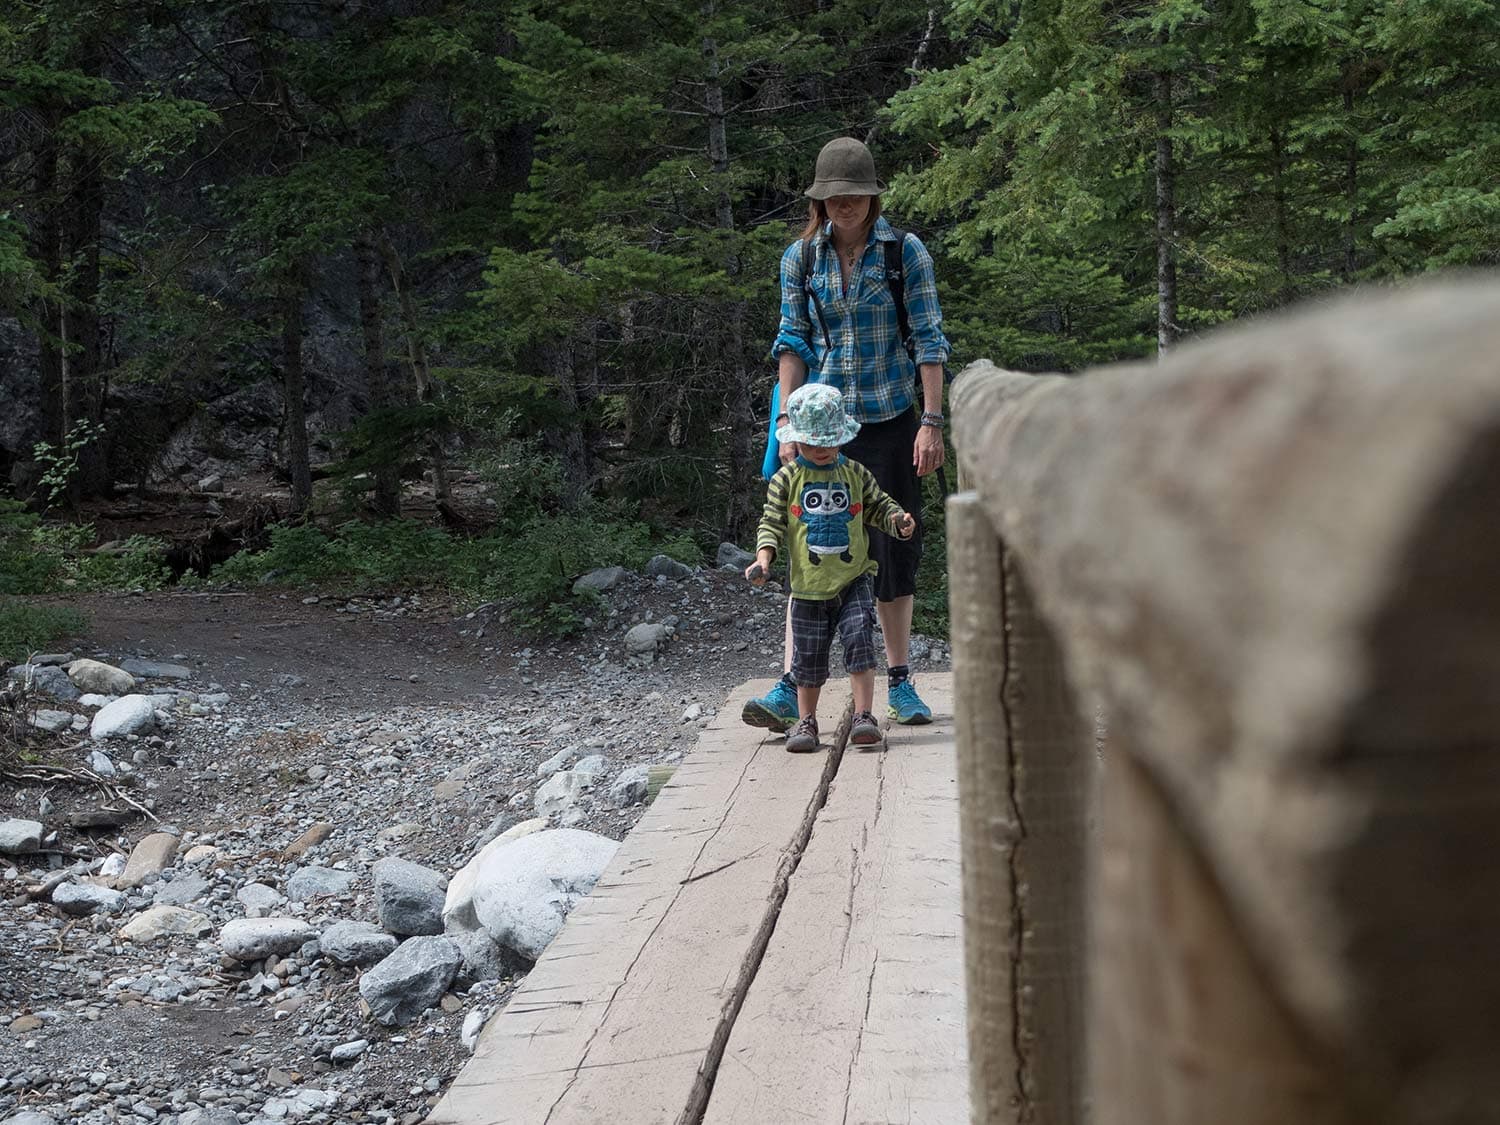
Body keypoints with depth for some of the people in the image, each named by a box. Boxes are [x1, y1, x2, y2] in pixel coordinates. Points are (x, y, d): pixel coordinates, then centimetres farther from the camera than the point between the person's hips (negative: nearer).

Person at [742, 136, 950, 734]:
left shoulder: (905, 252, -2)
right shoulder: (801, 257, 3)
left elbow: (928, 340, -3)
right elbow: (793, 342, 6)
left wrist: (931, 422, -8)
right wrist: (789, 420, -3)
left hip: (891, 418, -1)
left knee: (895, 549, 4)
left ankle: (900, 683, 15)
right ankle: (790, 686, -8)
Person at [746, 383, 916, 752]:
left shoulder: (855, 474, 5)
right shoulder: (786, 479, 1)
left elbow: (879, 506, 11)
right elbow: (772, 522, -1)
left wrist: (898, 520, -11)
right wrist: (764, 556, -17)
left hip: (853, 580, 0)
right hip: (808, 586, 0)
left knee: (859, 640, -13)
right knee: (808, 657, 6)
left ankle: (863, 715, -5)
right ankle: (806, 721, 21)